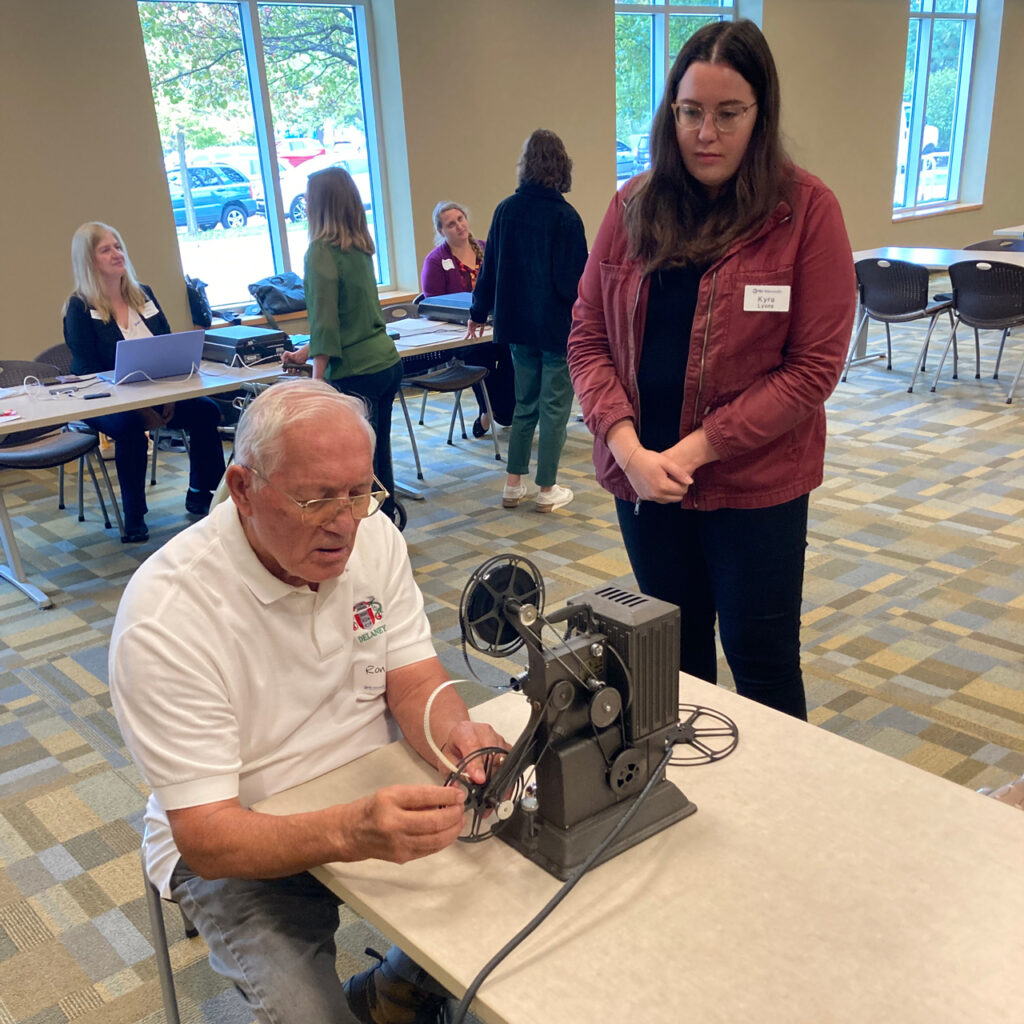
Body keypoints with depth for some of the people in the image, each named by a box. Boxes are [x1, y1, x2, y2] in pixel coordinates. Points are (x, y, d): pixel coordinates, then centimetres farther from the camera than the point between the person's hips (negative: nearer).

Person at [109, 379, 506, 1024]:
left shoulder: (373, 536, -8)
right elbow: (206, 837, -26)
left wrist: (453, 734, -29)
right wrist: (350, 835, -44)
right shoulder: (165, 617, -26)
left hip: (377, 798, 5)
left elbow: (414, 680, -4)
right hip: (239, 846, -4)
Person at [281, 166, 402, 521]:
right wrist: (307, 352, 30)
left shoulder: (321, 251, -11)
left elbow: (325, 320, -16)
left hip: (355, 373, -8)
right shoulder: (359, 247, 13)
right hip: (387, 362, 8)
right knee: (378, 456, 17)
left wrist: (317, 379, -14)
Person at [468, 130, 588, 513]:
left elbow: (489, 268, 7)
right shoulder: (565, 217, -14)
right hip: (557, 327, -5)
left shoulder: (506, 210, 0)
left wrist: (479, 312, 19)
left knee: (525, 405, 16)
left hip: (518, 324, 5)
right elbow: (574, 281, -15)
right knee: (554, 406, 5)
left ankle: (513, 485, 20)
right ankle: (547, 490, 12)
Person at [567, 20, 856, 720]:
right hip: (643, 479, 4)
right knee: (674, 657, 19)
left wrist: (696, 449, -17)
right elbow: (588, 338, 1)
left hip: (755, 486, -3)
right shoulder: (634, 208, 2)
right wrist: (627, 446, -14)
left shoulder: (805, 210, -8)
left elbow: (814, 365, -12)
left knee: (762, 663, 10)